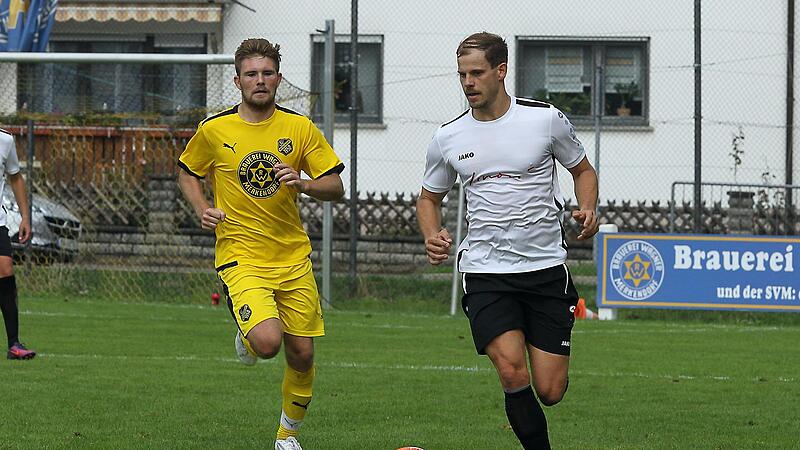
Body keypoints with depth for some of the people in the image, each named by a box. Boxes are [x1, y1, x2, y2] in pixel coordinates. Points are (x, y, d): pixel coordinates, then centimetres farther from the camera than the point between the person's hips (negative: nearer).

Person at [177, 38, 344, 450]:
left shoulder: (300, 128, 0)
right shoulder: (213, 130, -3)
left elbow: (336, 188, 2)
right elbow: (187, 173, 15)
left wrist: (302, 183, -18)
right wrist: (202, 209, -3)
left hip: (293, 257, 3)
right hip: (241, 257, -3)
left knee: (302, 354, 5)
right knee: (267, 343, -25)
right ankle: (246, 336, 13)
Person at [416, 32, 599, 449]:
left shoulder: (546, 119, -2)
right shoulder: (447, 138, 3)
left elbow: (583, 170, 13)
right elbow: (429, 198, 18)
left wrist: (587, 209, -7)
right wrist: (431, 235, -3)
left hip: (546, 268, 0)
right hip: (485, 271, 0)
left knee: (550, 391, -2)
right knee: (513, 374, -21)